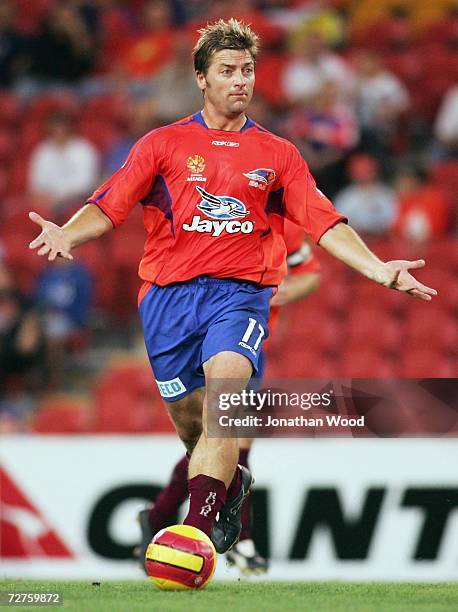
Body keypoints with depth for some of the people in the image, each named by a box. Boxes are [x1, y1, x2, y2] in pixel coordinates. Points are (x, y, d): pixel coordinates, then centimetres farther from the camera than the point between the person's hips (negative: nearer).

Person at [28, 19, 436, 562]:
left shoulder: (277, 154, 13)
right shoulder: (164, 144, 10)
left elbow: (324, 222, 8)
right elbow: (109, 206, 2)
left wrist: (378, 269, -5)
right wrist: (66, 235, -18)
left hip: (241, 293, -1)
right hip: (169, 293, 1)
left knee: (225, 385, -28)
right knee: (191, 424, 4)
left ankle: (198, 525, -36)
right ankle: (232, 484, 38)